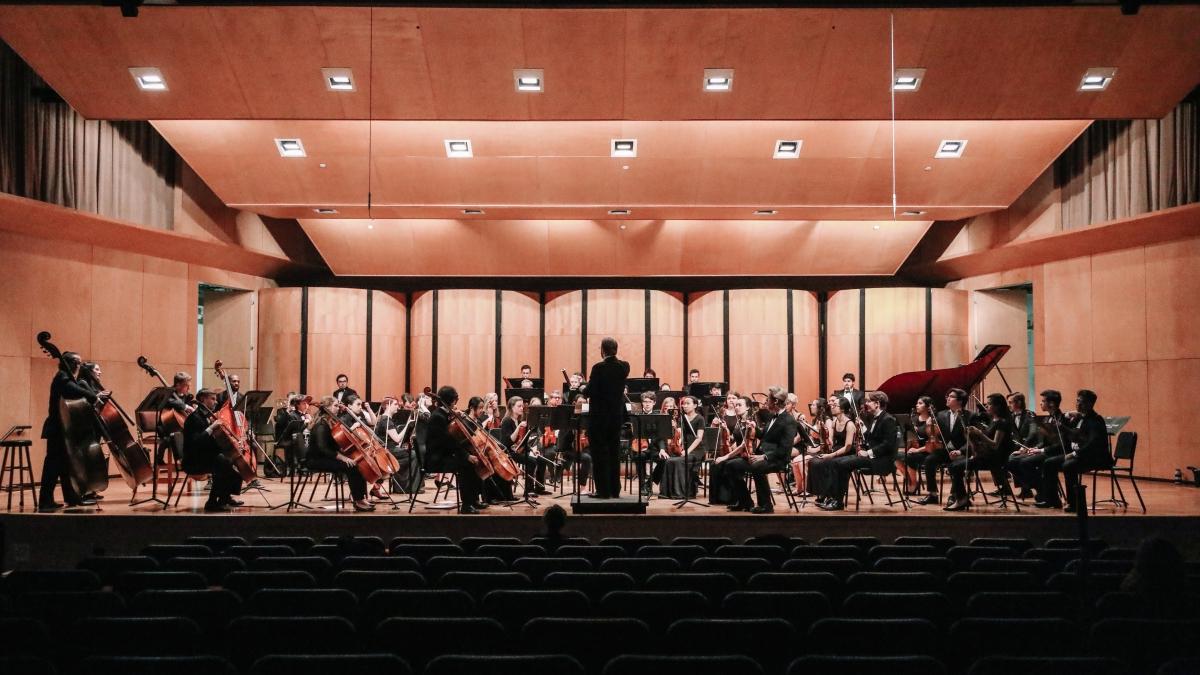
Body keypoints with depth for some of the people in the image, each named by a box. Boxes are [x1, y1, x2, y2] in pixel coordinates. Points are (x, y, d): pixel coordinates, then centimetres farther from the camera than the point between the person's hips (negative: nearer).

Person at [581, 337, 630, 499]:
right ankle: (614, 490, 16)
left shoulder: (599, 368, -17)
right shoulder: (624, 367, 0)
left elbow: (589, 392, -16)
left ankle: (603, 490, 2)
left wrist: (585, 387, 4)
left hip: (599, 416, -5)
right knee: (613, 453, 13)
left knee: (600, 453, 2)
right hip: (617, 416, 6)